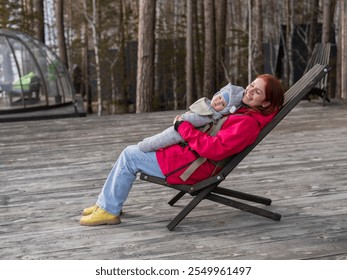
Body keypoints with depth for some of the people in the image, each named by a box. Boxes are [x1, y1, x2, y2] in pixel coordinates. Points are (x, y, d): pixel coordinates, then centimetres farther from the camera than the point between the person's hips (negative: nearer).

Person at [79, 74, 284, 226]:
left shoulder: (248, 123, -21)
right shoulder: (242, 109, 9)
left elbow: (214, 149, -29)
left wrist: (184, 127, -20)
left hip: (193, 166, -10)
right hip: (188, 152, 10)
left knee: (130, 156, -6)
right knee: (132, 151, 16)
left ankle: (109, 210, 5)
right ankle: (107, 203, 21)